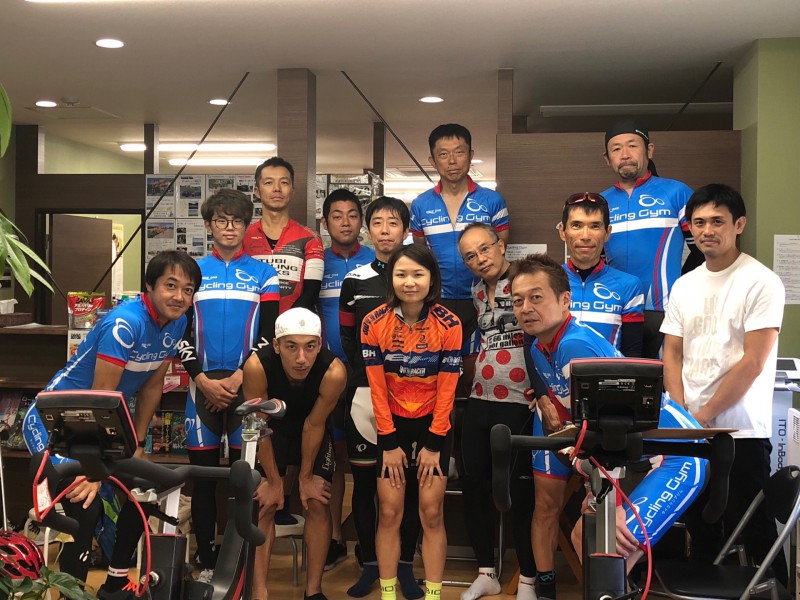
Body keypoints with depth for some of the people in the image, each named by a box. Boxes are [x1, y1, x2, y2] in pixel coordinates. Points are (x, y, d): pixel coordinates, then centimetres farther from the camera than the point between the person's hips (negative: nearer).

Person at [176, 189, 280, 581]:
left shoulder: (263, 275, 7)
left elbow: (267, 334, 0)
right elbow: (182, 332, 5)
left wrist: (237, 379, -11)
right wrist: (204, 381, -7)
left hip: (247, 384, -1)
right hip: (202, 385, 1)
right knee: (203, 474, 4)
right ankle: (207, 561, 13)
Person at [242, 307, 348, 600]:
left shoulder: (334, 371, -38)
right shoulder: (257, 366, -38)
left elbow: (314, 425, -21)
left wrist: (306, 477, -10)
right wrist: (274, 481, -15)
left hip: (312, 431, 1)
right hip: (271, 430, 0)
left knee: (318, 504, -3)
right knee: (263, 505, -6)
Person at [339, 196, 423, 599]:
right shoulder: (354, 282, 9)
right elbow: (346, 340, 12)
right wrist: (359, 376, 1)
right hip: (364, 394, 1)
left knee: (410, 483, 5)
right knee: (363, 482, 6)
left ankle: (405, 566, 19)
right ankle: (369, 564, 20)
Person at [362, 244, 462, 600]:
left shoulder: (449, 325, -13)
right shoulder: (374, 323, -12)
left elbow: (447, 389, -9)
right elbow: (377, 387, -8)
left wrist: (433, 444, -9)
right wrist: (389, 442, -8)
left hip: (434, 424, 0)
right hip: (393, 423, 1)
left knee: (431, 514, -1)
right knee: (389, 513, 1)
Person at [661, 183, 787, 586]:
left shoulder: (760, 282, -8)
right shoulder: (684, 286, 10)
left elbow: (753, 362, -14)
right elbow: (672, 354, 10)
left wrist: (704, 415, -12)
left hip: (741, 432, -6)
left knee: (753, 536, 2)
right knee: (700, 531, 15)